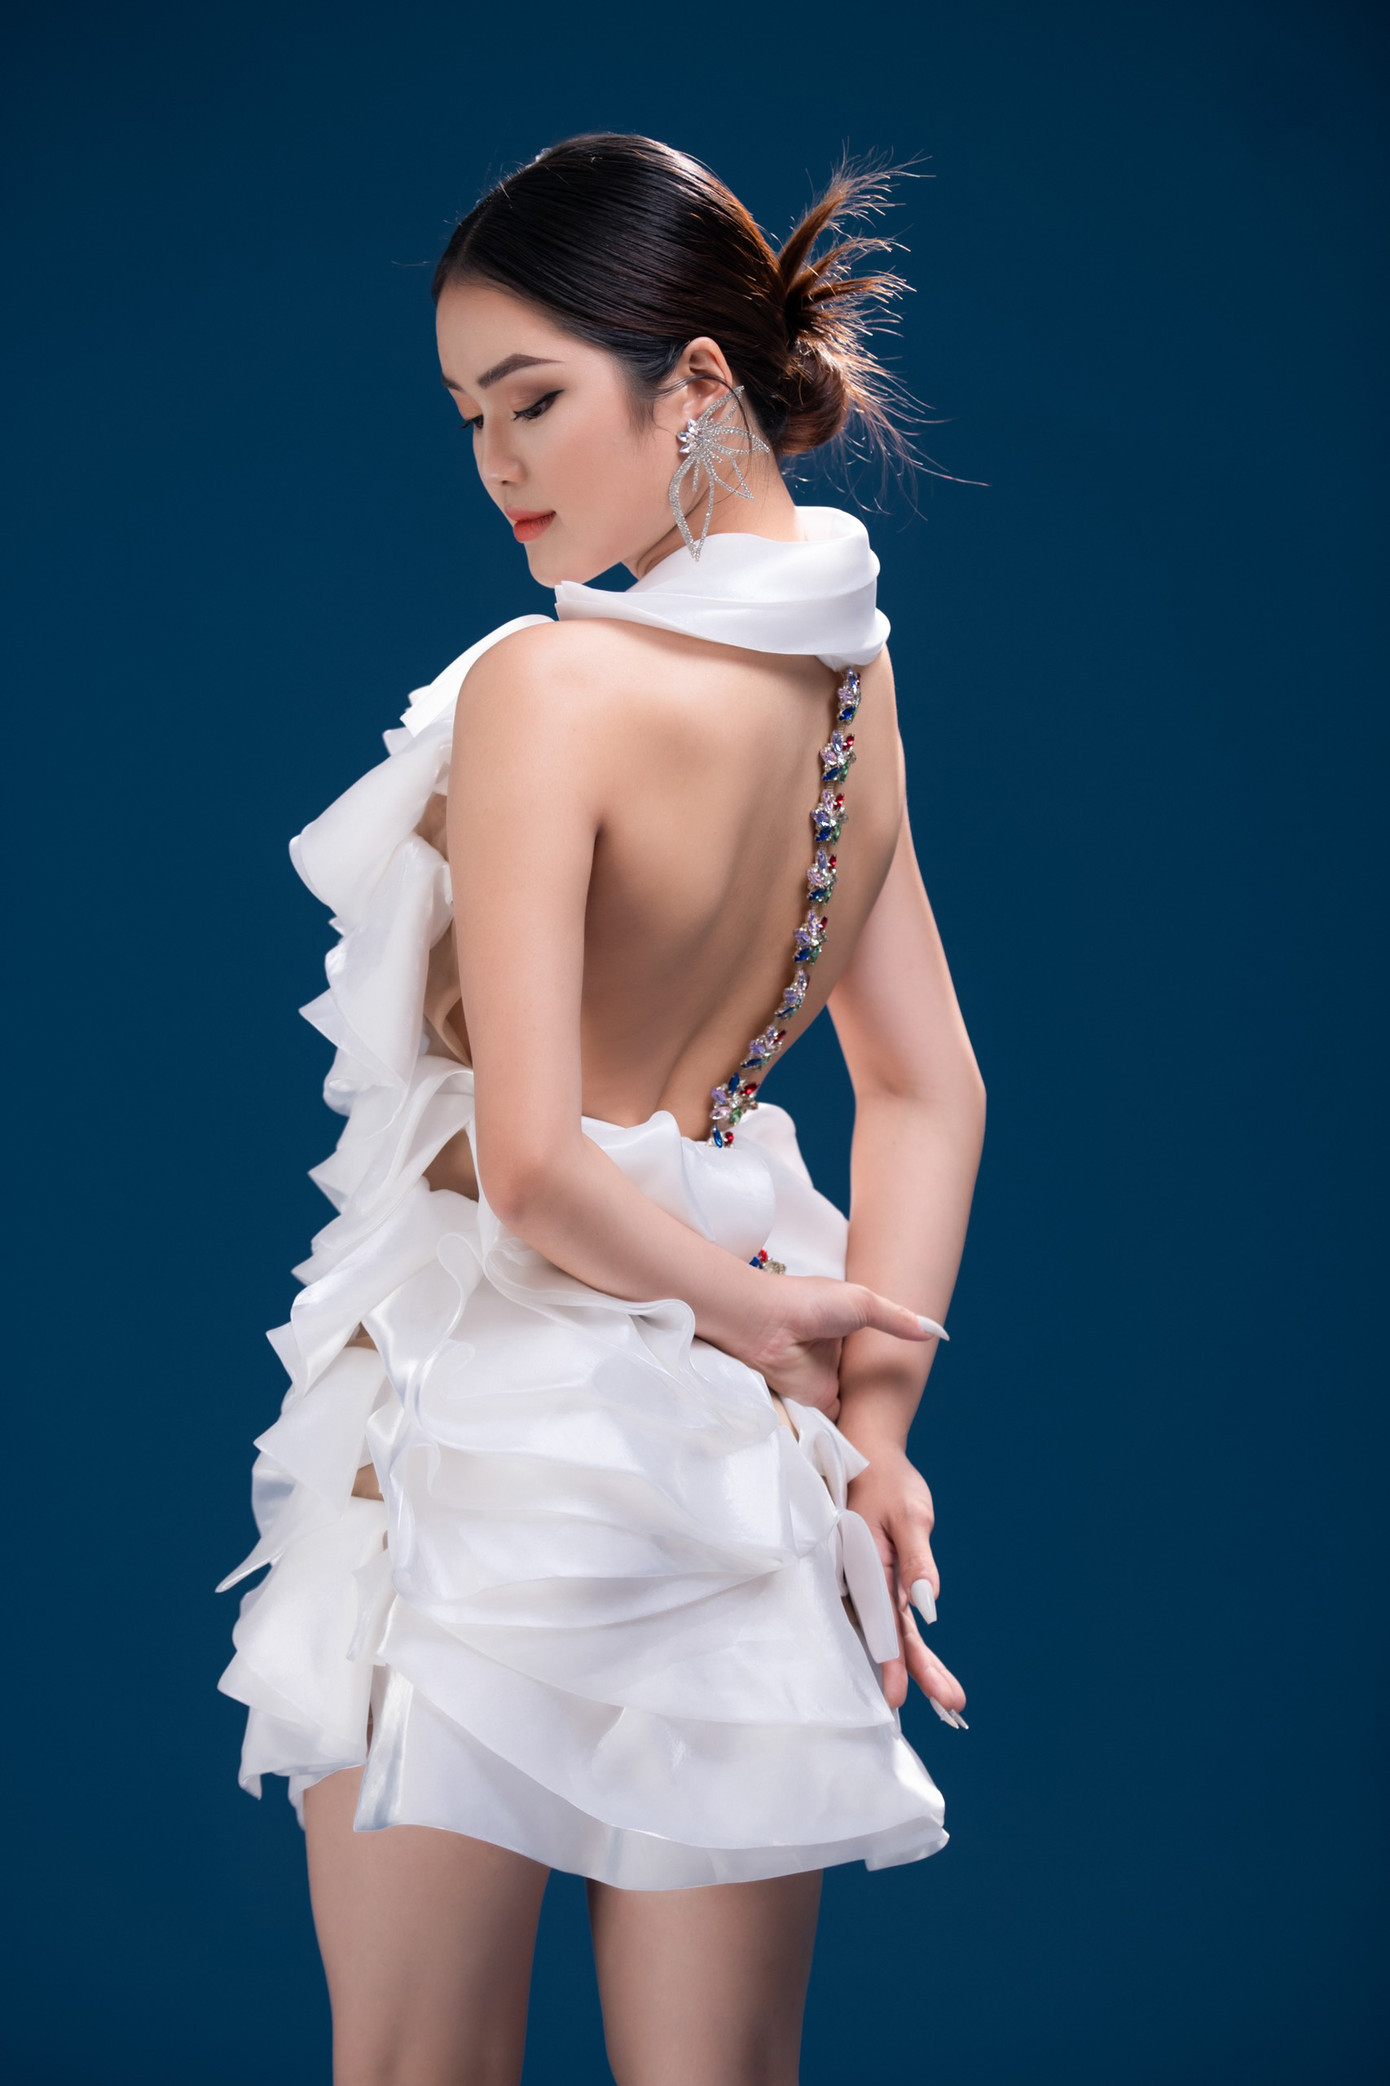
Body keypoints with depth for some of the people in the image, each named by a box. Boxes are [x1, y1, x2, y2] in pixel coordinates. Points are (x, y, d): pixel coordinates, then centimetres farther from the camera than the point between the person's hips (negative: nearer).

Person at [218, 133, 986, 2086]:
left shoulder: (547, 685, -19)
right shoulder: (851, 682, 4)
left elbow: (528, 1162, -22)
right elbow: (931, 1088, 8)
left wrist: (756, 1302, -7)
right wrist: (874, 1421, 6)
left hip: (501, 1432, -6)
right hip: (739, 1469, 7)